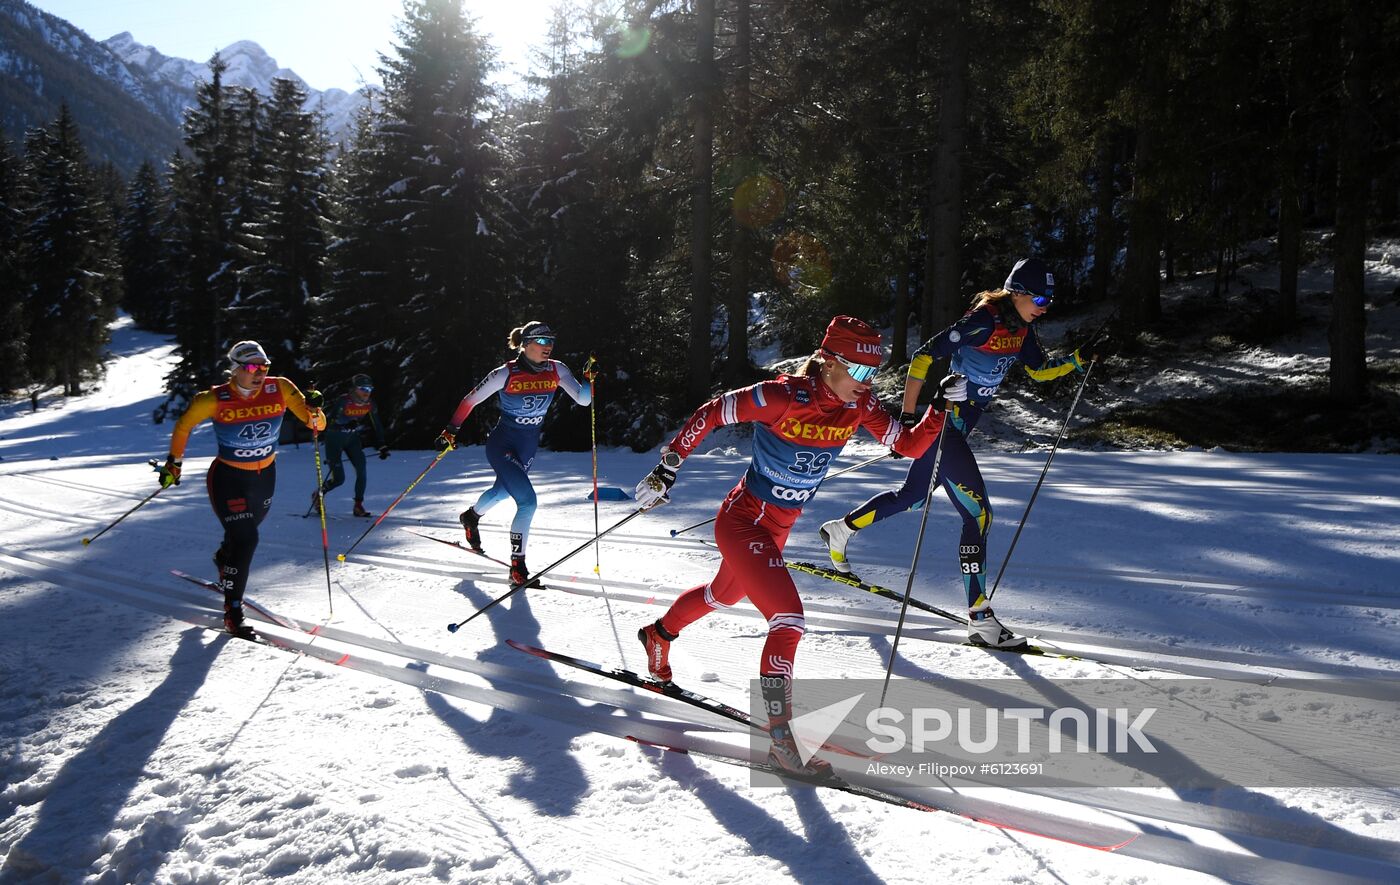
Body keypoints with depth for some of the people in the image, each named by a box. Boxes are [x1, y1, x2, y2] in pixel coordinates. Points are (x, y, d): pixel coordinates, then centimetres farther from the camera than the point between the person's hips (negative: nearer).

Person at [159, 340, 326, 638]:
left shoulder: (280, 389, -15)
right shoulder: (215, 399, -21)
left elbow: (316, 423, -15)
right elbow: (184, 425, -3)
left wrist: (314, 414, -37)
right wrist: (173, 462, 0)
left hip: (265, 475, 4)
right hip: (229, 478, -4)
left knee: (246, 532, 25)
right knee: (245, 539, -15)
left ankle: (224, 559, 61)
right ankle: (232, 612, -1)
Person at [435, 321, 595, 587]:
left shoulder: (556, 370, -6)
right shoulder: (506, 373, -18)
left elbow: (582, 400, -9)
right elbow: (470, 400, -8)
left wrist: (590, 381, -27)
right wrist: (450, 431, -6)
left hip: (529, 446, 6)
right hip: (502, 444, -6)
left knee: (502, 492, 29)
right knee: (527, 500, -20)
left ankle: (471, 516, 62)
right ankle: (518, 566, -9)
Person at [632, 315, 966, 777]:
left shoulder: (859, 406, -8)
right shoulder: (782, 396, -26)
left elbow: (910, 446, -3)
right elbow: (709, 414, -18)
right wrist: (667, 467, -16)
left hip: (778, 527, 8)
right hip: (743, 521, -8)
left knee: (721, 595, 30)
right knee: (789, 619, -19)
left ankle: (658, 634, 58)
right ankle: (780, 737, -7)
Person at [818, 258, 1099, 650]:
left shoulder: (1021, 328, 6)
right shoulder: (983, 321, -21)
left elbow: (1039, 370, 19)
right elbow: (923, 357, -22)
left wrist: (1074, 361, -1)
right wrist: (907, 417, -24)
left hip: (957, 426, 10)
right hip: (942, 422, -10)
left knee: (912, 495, 24)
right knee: (978, 512, -12)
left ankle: (841, 530, 42)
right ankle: (980, 618, -7)